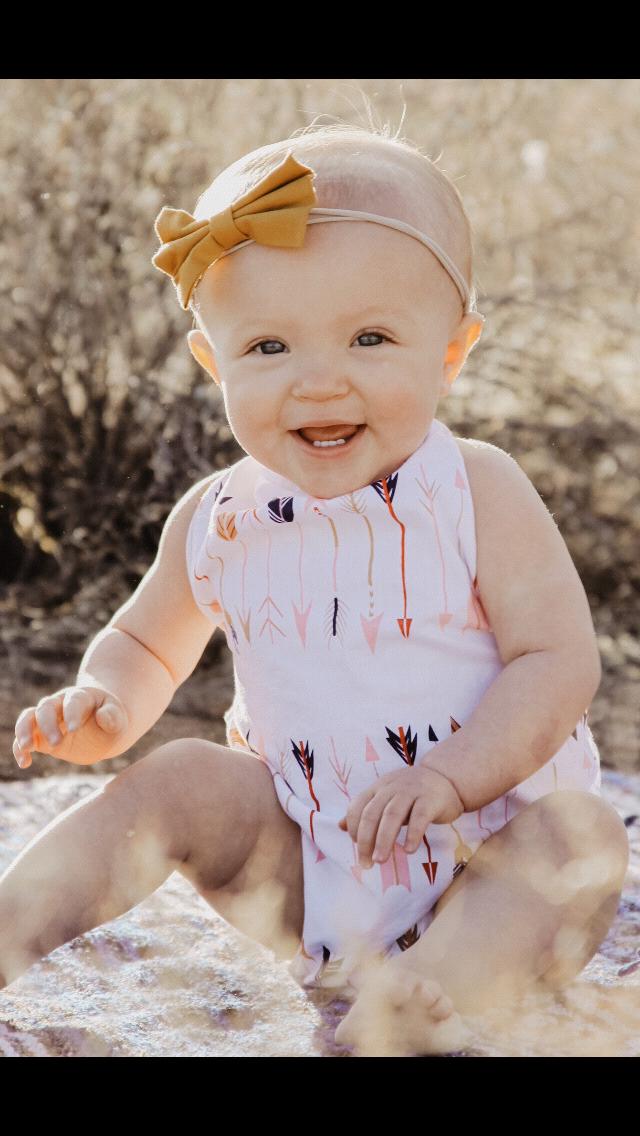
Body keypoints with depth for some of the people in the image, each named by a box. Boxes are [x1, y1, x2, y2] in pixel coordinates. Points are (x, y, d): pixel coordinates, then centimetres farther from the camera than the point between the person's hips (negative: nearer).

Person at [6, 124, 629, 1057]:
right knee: (176, 779, -16)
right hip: (297, 870, 3)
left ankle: (429, 994, -50)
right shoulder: (216, 521, -1)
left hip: (479, 850, -3)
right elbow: (147, 642, 15)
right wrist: (105, 706, -9)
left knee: (580, 838, -30)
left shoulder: (480, 495, -10)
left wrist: (448, 777, -28)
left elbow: (558, 660, -14)